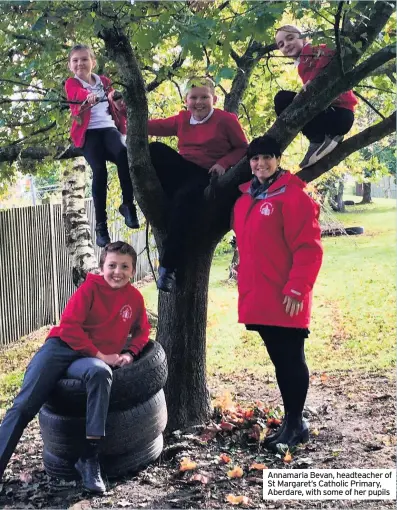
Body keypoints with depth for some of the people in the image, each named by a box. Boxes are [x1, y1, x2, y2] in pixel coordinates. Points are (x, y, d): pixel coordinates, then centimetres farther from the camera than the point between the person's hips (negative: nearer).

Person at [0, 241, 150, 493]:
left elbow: (142, 331, 23)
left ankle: (90, 458, -30)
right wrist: (100, 355, -13)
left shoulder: (135, 298, 7)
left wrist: (129, 353, 2)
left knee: (101, 373, -37)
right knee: (24, 405, -14)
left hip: (94, 358, 1)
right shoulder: (91, 287, -2)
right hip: (63, 346, 0)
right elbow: (69, 326, -9)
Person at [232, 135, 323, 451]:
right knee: (279, 360, 15)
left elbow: (308, 247, -15)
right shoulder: (245, 199, 13)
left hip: (285, 298, -7)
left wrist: (297, 289, -19)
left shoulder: (293, 195, -10)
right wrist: (247, 285, 18)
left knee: (291, 360, 3)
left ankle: (296, 425, 16)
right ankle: (290, 422, 27)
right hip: (259, 298, 7)